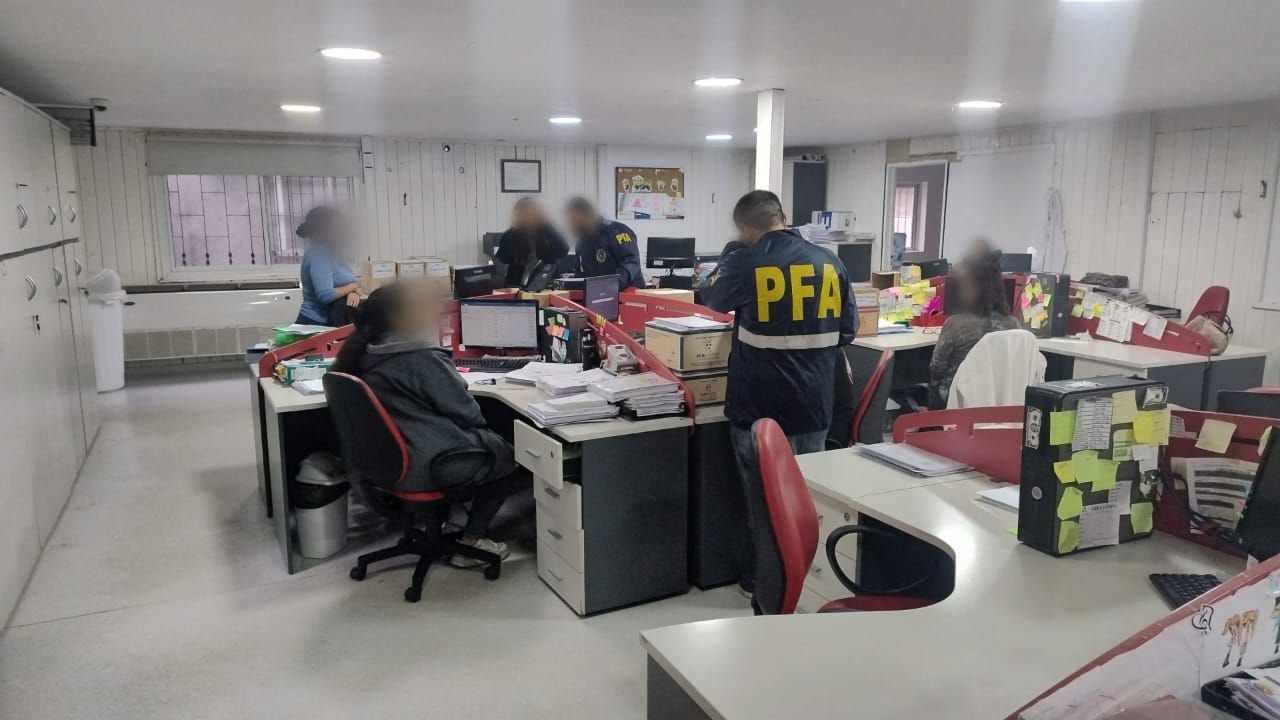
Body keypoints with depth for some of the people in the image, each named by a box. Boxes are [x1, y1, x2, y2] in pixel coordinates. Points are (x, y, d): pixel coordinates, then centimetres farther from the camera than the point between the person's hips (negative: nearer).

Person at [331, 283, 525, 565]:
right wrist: (482, 429, 7)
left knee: (494, 441, 26)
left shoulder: (367, 356, 4)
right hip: (426, 467, -9)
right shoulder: (422, 359, -21)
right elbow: (466, 412, -14)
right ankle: (472, 539, 14)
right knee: (516, 454, 14)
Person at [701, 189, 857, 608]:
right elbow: (847, 330, 7)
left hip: (758, 407, -4)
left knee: (763, 495, 11)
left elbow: (712, 299, 7)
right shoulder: (829, 262, -1)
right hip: (812, 404, 4)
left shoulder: (746, 263, -13)